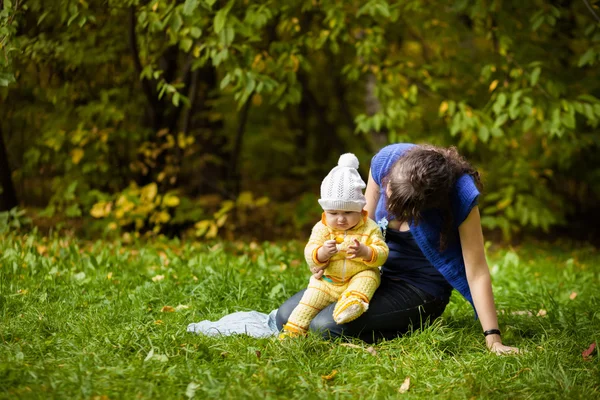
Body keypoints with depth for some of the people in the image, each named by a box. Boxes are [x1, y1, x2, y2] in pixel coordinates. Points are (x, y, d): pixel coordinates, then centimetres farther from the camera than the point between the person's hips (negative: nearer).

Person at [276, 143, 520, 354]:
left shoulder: (461, 195, -29)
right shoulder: (385, 159, -15)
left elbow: (476, 273, -25)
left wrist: (493, 339, -27)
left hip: (421, 289, -6)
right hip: (378, 274, 6)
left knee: (326, 326, -24)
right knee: (287, 315, -1)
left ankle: (414, 328, -1)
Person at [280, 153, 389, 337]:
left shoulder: (369, 228, -7)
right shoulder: (322, 229, -4)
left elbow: (382, 253, -13)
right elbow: (310, 255, -11)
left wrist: (365, 252, -34)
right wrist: (322, 253, -34)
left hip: (359, 276, -1)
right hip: (327, 281, 2)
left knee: (369, 276, -29)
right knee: (310, 300, -10)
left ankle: (355, 300, -46)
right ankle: (294, 329, -5)